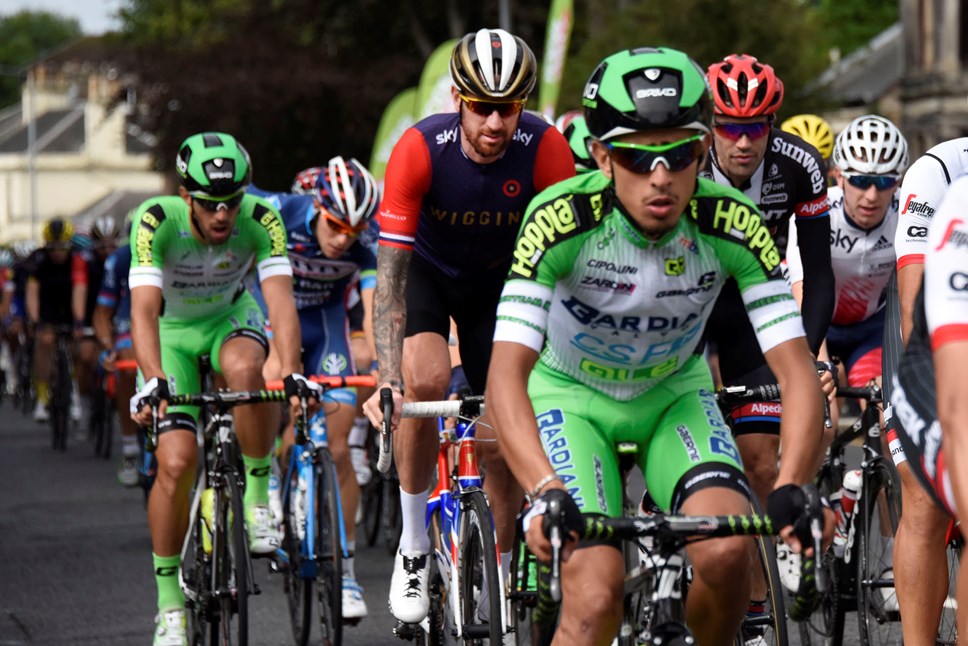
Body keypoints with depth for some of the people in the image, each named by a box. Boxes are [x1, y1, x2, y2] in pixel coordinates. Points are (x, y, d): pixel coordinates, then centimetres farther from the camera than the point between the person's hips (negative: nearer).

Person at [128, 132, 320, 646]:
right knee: (176, 462, -15)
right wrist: (154, 381, -55)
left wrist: (292, 373, -52)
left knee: (245, 368, -37)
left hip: (229, 317, 1)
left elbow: (280, 300, -37)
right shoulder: (156, 222, -31)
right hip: (171, 331, -1)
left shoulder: (261, 221, -27)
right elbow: (143, 309, -40)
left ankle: (259, 496, -16)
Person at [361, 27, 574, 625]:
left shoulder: (545, 149, -29)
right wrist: (388, 380, -39)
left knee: (500, 439, -4)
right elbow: (391, 271, -32)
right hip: (427, 269, -1)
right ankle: (415, 544, -10)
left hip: (498, 281, 1)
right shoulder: (420, 149, -31)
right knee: (425, 381, -29)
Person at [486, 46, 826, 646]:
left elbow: (797, 370, -25)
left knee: (729, 552, -24)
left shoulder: (733, 225, -25)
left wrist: (791, 490, -41)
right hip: (571, 396, -2)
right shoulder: (562, 219, -31)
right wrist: (546, 492, -52)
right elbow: (506, 374, -37)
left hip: (675, 394, 2)